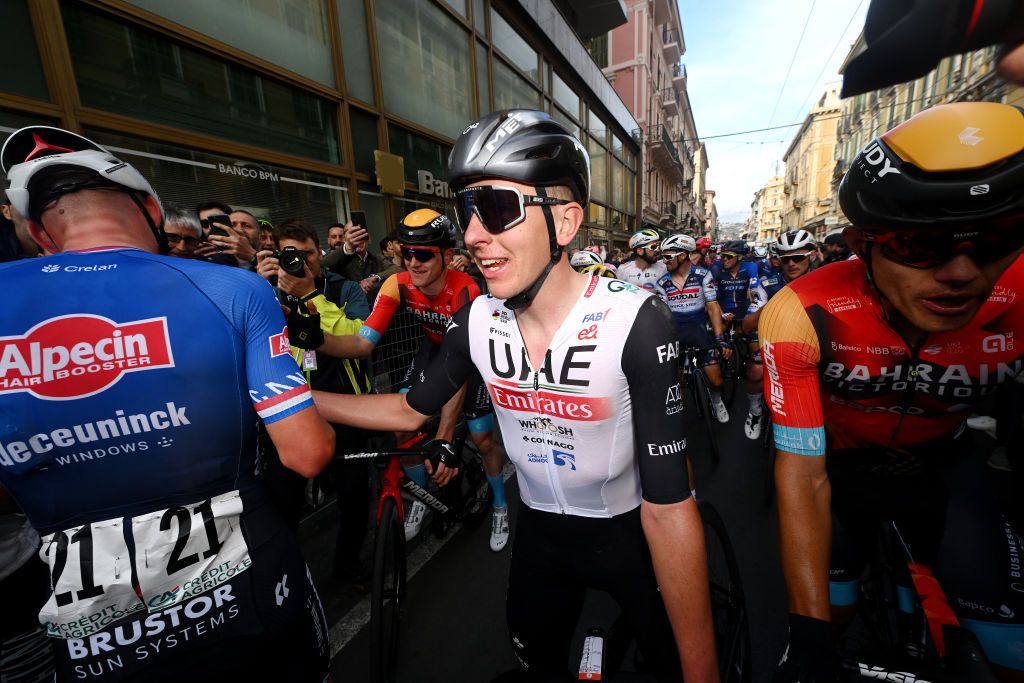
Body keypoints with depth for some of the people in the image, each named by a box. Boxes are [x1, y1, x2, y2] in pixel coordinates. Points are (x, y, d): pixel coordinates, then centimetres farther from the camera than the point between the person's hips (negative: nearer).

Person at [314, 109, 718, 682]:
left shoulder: (635, 323, -29)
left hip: (630, 531, -3)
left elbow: (669, 506, -26)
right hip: (541, 530, 4)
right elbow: (412, 409, -1)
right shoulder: (477, 321, -15)